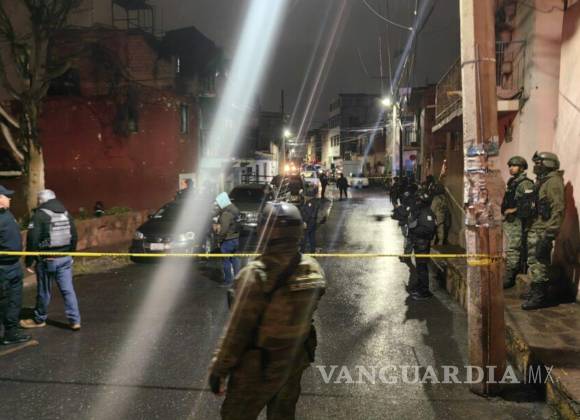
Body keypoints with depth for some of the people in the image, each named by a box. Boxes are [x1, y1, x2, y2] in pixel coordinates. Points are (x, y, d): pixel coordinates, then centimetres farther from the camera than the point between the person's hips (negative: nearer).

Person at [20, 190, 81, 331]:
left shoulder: (39, 215, -10)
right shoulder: (66, 213, 9)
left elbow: (32, 239, -14)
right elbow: (74, 236, 14)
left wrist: (29, 261, -8)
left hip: (47, 259, -5)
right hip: (65, 259, 5)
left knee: (44, 291, 9)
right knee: (68, 290, 6)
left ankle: (39, 320, 26)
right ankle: (75, 320, 3)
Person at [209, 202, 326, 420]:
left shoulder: (256, 275, -27)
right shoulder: (313, 268, -9)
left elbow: (237, 331, -21)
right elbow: (304, 312, 2)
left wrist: (218, 369, -9)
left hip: (259, 367, -5)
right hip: (297, 360, 6)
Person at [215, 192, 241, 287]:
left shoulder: (226, 214, -22)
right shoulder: (234, 209, 7)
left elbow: (223, 230, -24)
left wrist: (219, 240, -12)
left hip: (227, 240, -9)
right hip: (236, 239, 9)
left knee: (227, 261, 2)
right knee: (235, 260, 16)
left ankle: (228, 281, 9)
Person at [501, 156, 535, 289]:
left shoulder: (525, 184, -14)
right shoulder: (512, 182, 15)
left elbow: (530, 205, -23)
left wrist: (514, 211, -16)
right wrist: (505, 210, 11)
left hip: (518, 222, -10)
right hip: (510, 222, 10)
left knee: (513, 251, -8)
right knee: (517, 250, 16)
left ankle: (508, 279, -5)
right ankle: (517, 276, 26)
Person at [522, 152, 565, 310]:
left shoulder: (553, 182, -14)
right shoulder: (541, 181, 16)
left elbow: (558, 210, -21)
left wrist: (549, 235, -24)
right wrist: (529, 226, 20)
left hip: (543, 231, -10)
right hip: (534, 229, 10)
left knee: (539, 263, -6)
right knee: (533, 261, 16)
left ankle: (540, 297, 1)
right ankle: (536, 291, 27)